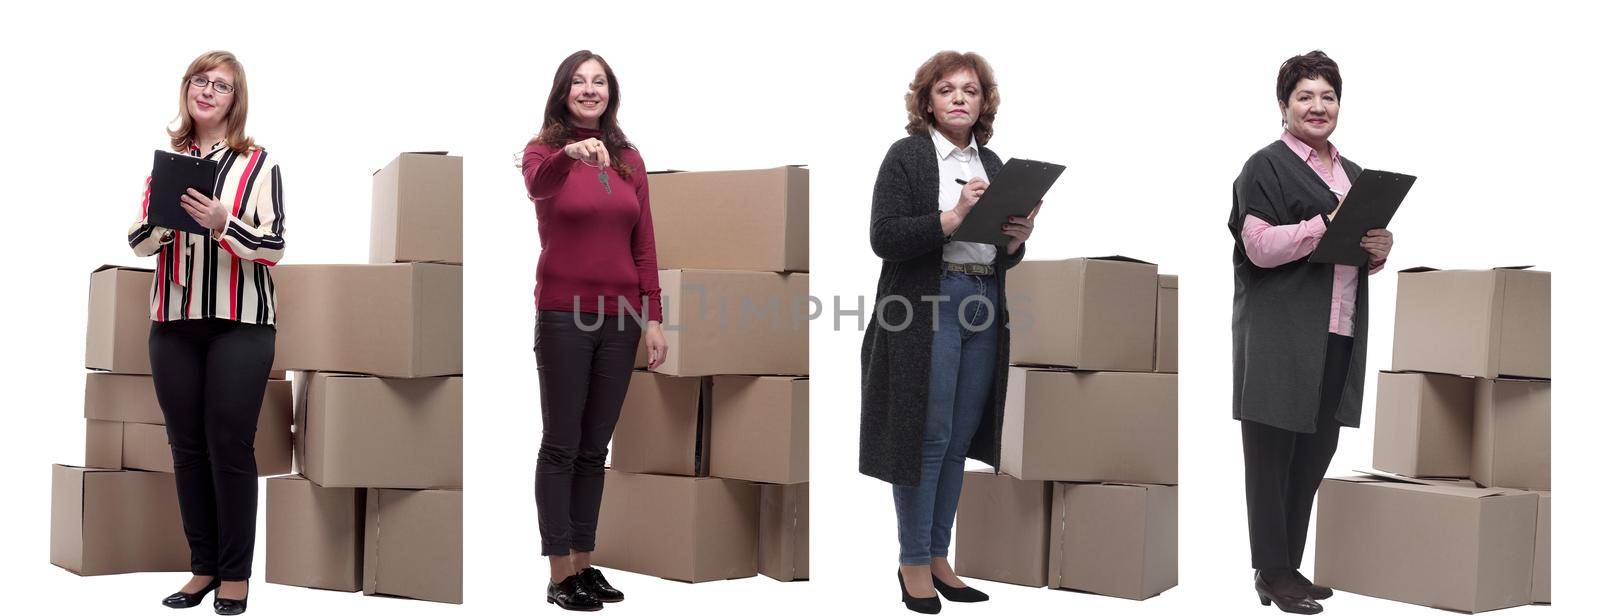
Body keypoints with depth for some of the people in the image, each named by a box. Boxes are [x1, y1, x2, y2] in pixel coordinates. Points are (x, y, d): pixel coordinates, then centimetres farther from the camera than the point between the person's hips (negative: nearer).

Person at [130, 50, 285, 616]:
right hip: (173, 321, 4)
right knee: (186, 445, 7)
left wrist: (223, 223, -21)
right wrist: (163, 219, -8)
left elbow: (273, 250, -5)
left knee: (230, 446, -3)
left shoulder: (258, 163, 0)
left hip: (240, 321, -4)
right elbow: (138, 244, 12)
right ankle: (203, 567, 17)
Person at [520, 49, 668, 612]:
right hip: (564, 315, -4)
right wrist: (571, 152, -49)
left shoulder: (629, 159, 10)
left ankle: (584, 562, 20)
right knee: (561, 447, 1)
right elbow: (537, 185, -28)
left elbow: (644, 245, 9)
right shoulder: (544, 149, -3)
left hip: (619, 317, 4)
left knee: (595, 448, 11)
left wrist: (654, 318, 3)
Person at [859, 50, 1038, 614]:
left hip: (983, 312, 6)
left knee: (959, 440, 9)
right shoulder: (907, 156, -2)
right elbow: (884, 238, -12)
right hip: (925, 308, -6)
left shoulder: (992, 163, 16)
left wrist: (1018, 238, 0)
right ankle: (913, 563, 8)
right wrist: (951, 219, -21)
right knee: (926, 437, -4)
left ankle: (938, 558, 20)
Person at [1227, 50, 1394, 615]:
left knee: (1315, 454, 10)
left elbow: (1363, 260, 25)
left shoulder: (1353, 174, 21)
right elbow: (1260, 246, -14)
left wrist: (1379, 249, 3)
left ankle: (1288, 567, 20)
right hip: (1280, 337, -7)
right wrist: (1328, 224, -19)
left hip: (1339, 337, 7)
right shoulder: (1266, 167, -3)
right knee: (1272, 456, -1)